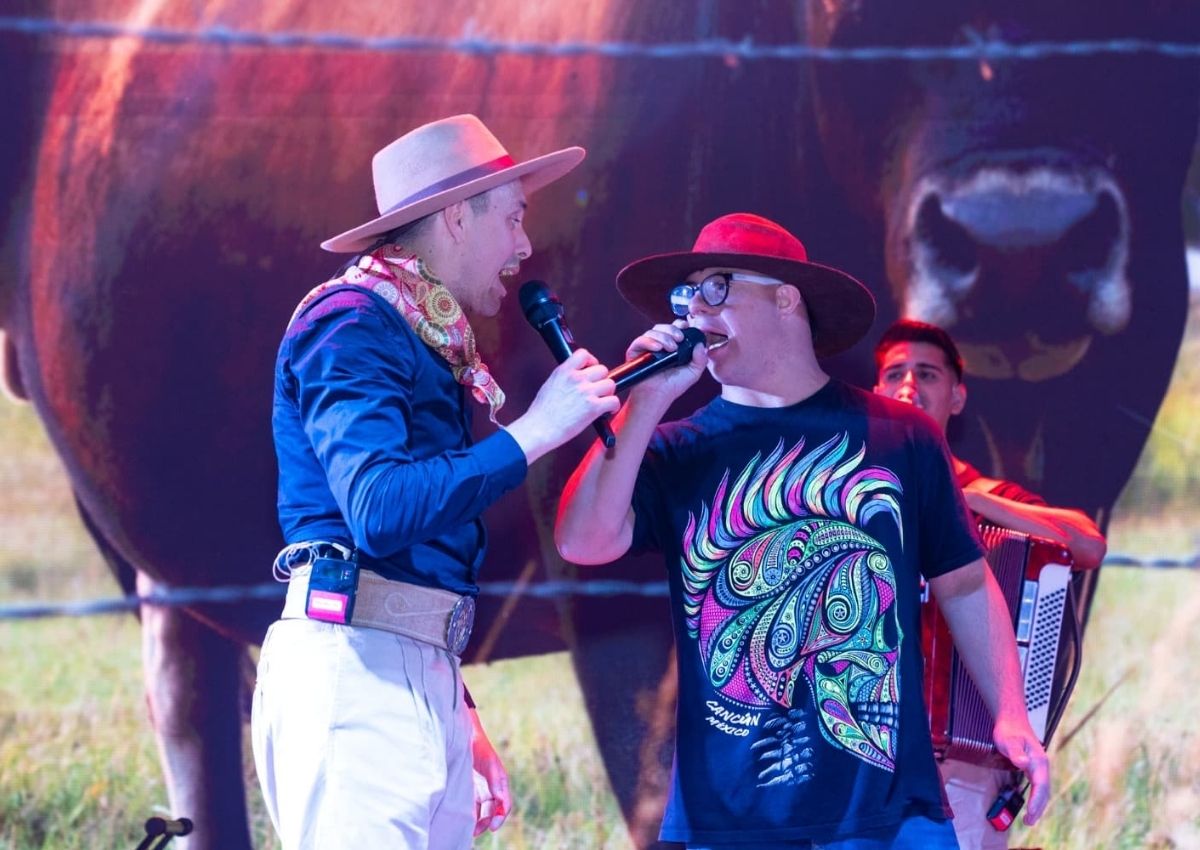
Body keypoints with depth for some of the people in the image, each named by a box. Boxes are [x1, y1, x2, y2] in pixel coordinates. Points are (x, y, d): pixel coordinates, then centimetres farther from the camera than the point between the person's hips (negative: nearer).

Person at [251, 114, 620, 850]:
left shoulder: (427, 344, 21)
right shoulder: (352, 326, -7)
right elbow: (380, 507, -21)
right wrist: (536, 430, -15)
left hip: (421, 675, 9)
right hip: (355, 662, -9)